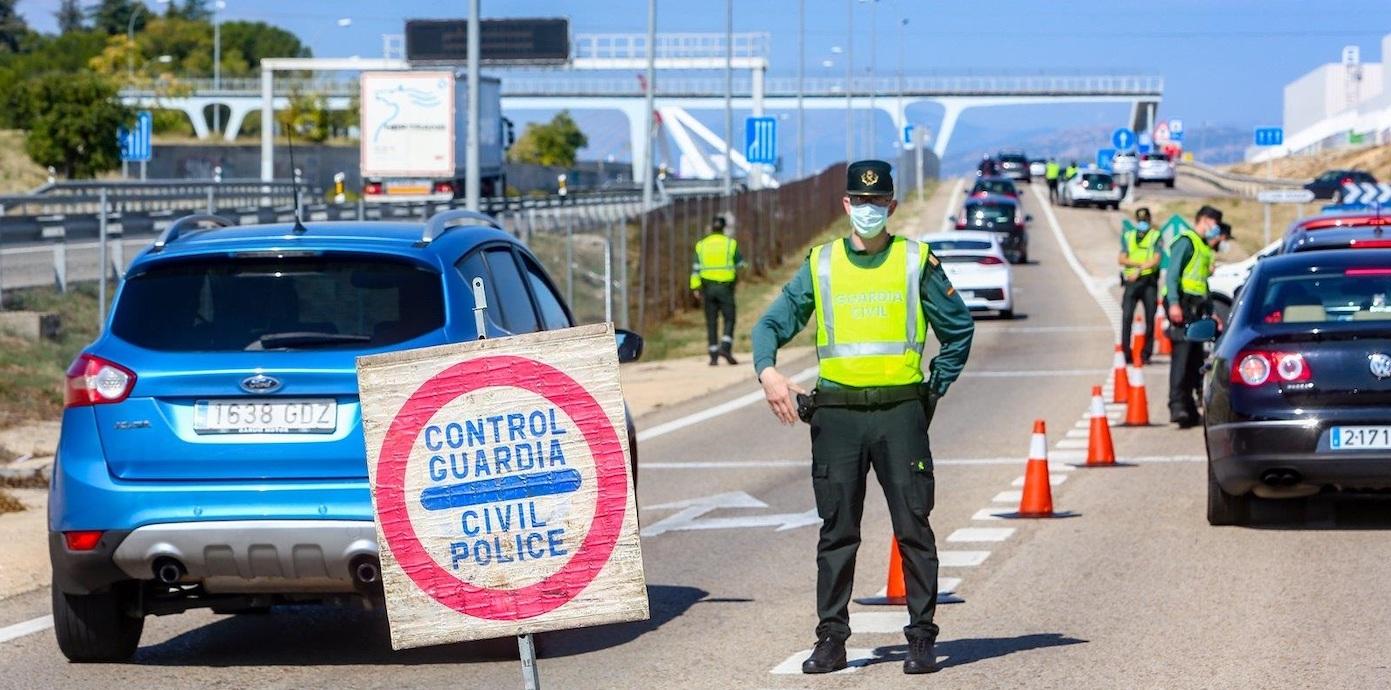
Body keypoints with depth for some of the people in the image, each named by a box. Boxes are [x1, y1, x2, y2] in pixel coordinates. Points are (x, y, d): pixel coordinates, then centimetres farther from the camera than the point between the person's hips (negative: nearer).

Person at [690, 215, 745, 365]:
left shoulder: (701, 245, 5)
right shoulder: (731, 244, -1)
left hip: (708, 287, 2)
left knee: (711, 323, 6)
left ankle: (714, 356, 4)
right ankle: (725, 347, -17)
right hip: (726, 286, -2)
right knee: (729, 319, 4)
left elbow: (696, 269, -1)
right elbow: (741, 265, 6)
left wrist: (696, 288, -1)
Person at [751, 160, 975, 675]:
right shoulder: (820, 265, 9)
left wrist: (933, 390, 6)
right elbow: (771, 324, 9)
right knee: (837, 532, 4)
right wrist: (768, 371, -10)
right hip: (837, 414, 1)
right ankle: (831, 640, 8)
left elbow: (959, 331, 13)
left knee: (913, 528, -2)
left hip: (900, 412, -1)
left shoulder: (917, 262, 6)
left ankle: (922, 638, 4)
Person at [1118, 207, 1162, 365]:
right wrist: (1140, 263, -9)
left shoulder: (1155, 236, 7)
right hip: (1131, 281, 1)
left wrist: (1139, 270, -12)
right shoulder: (1128, 236, 15)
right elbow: (1121, 259, 5)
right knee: (1127, 316, -10)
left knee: (1150, 318, -1)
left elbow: (1156, 260, -4)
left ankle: (1146, 353, 6)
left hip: (1149, 281, -1)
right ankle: (1125, 351, -7)